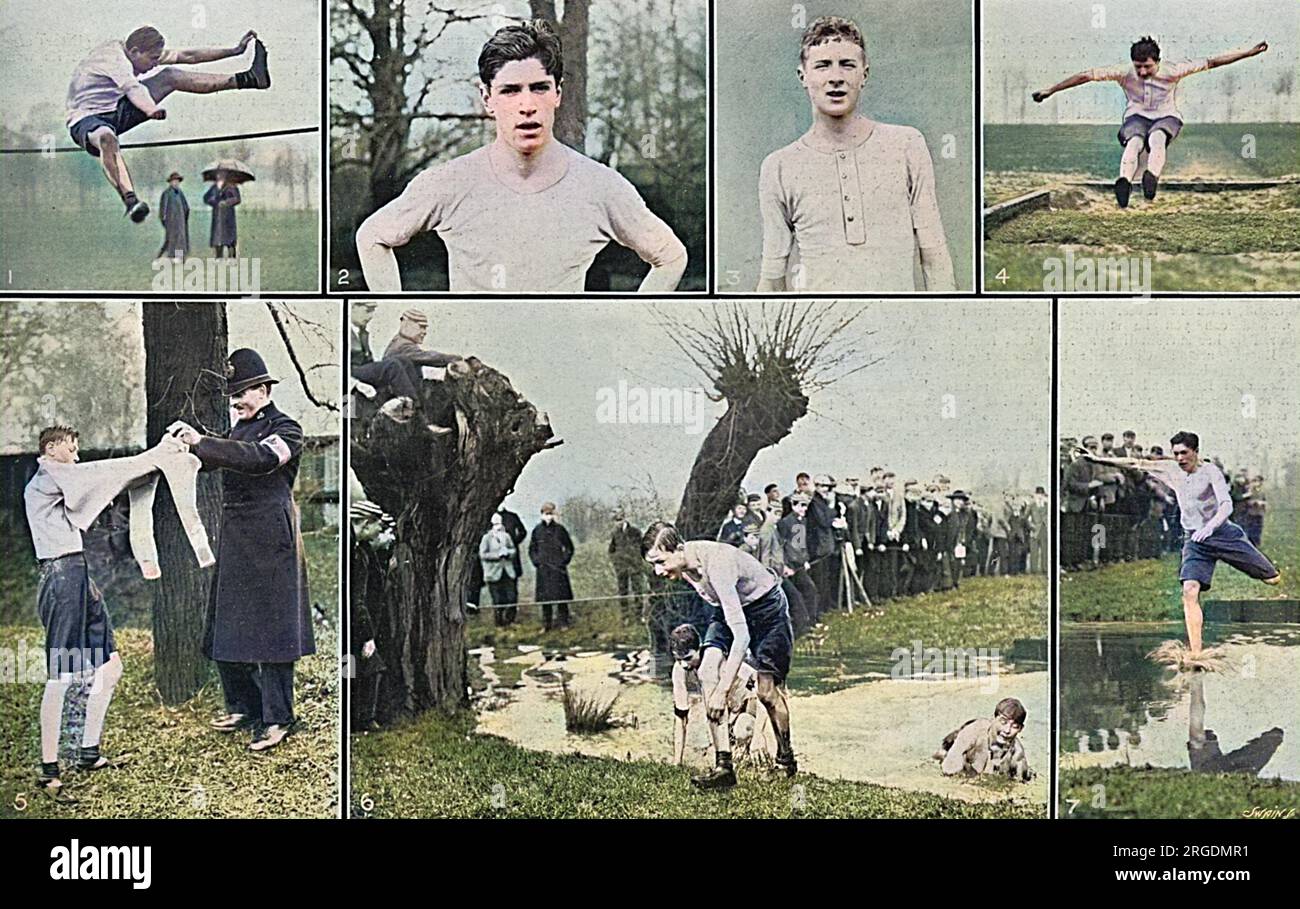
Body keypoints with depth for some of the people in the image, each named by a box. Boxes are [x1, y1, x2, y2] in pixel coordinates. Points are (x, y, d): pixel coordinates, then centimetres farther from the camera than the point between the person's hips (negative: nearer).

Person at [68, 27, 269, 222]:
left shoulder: (139, 54, 0)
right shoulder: (114, 57, -27)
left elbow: (186, 56, 3)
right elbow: (130, 86, -47)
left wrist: (234, 50, 2)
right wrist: (151, 109, -66)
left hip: (116, 112, 8)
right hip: (86, 118, -8)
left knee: (170, 76, -4)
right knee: (106, 137, -46)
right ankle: (130, 200, -63)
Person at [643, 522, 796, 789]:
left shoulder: (716, 565, -39)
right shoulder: (682, 564, -15)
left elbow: (741, 635, -40)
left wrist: (723, 690, -41)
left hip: (766, 607, -7)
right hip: (729, 609, 7)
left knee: (767, 691, -6)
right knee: (707, 672, -16)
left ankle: (785, 756, 23)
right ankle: (723, 765, -16)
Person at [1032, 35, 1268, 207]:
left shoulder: (1171, 72, -13)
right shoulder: (1124, 72, -12)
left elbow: (1211, 62, -12)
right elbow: (1087, 75, -10)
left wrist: (1249, 53, -12)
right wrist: (1050, 91, -10)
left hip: (1167, 117, 0)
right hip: (1137, 117, 0)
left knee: (1157, 137, -38)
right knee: (1134, 141, -37)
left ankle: (1152, 176, -66)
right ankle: (1124, 181, -65)